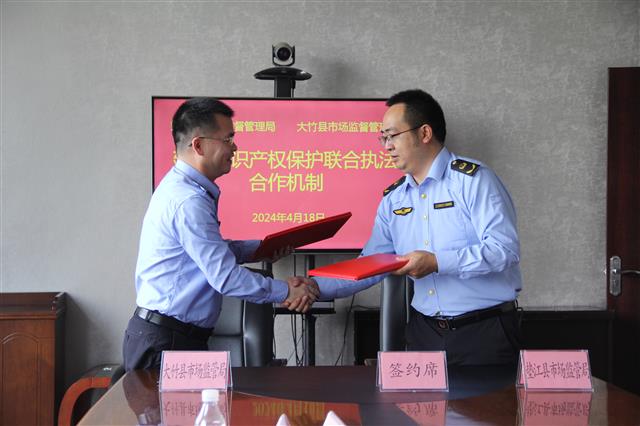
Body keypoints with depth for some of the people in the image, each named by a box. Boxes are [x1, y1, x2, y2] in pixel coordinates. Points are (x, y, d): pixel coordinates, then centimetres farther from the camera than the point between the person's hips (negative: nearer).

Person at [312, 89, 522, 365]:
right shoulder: (392, 199, 10)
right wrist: (314, 287, -2)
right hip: (425, 332, 5)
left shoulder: (473, 179, -8)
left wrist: (437, 262, -23)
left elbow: (505, 249, -17)